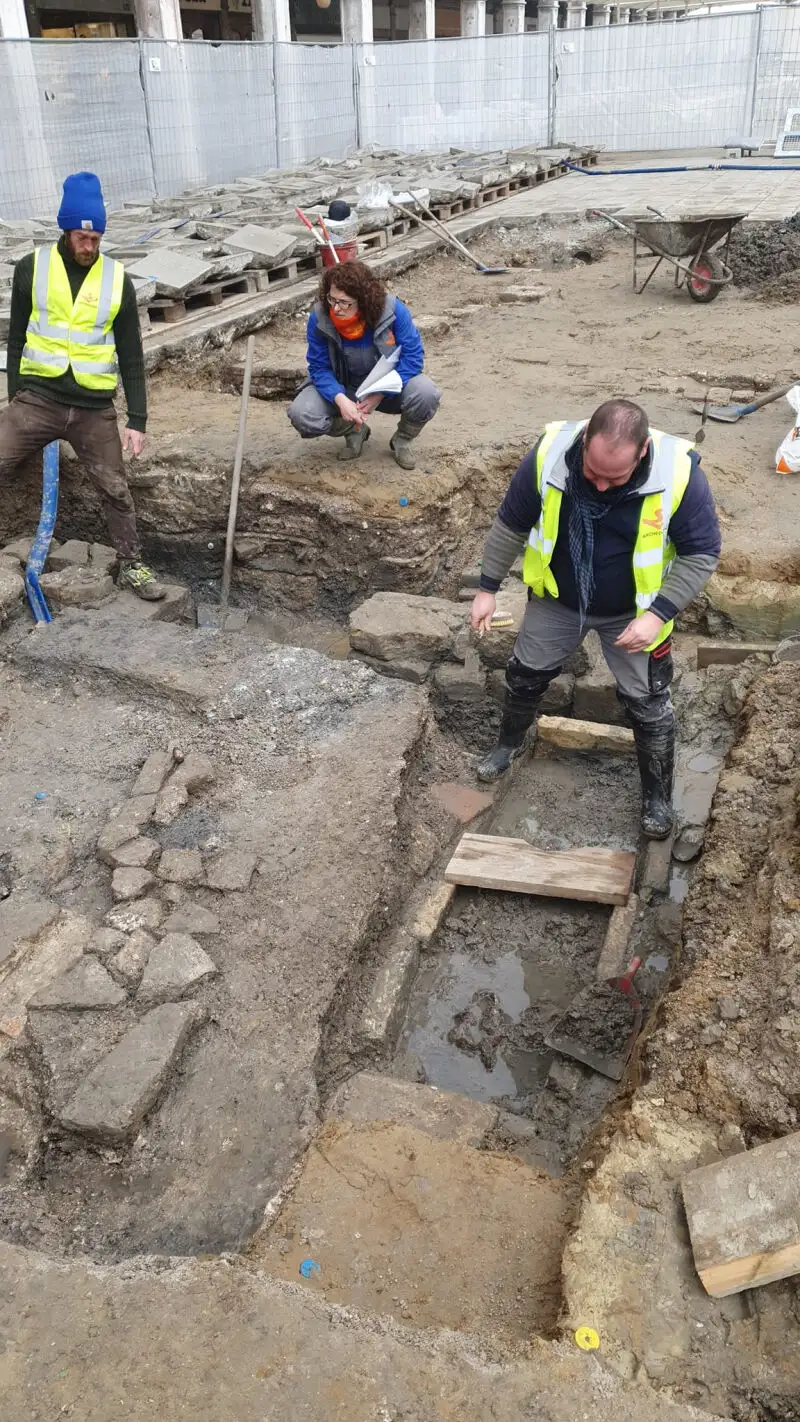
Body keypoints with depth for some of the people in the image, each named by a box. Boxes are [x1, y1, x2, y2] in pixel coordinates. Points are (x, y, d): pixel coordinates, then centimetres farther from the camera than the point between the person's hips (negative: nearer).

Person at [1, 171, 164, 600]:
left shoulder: (117, 278, 1)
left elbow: (131, 355, 3)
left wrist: (137, 419, -3)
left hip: (95, 408, 0)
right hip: (38, 399, 0)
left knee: (116, 490, 6)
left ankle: (132, 567, 22)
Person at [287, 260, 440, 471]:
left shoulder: (392, 310, -25)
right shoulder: (319, 318, -21)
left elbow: (413, 355, -21)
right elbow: (319, 368, -16)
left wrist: (380, 393, -31)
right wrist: (340, 399, -35)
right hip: (343, 388, 1)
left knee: (426, 395, -33)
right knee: (301, 415, -25)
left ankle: (402, 440, 2)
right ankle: (354, 431, 8)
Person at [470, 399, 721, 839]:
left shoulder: (678, 472, -29)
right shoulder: (549, 454, -25)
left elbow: (702, 554, -16)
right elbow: (511, 524, -8)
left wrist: (659, 614, -25)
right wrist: (487, 588, -4)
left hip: (633, 613, -2)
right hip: (556, 601, 2)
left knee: (649, 706, 5)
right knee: (524, 674, 17)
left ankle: (657, 797, 28)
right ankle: (509, 744, 48)